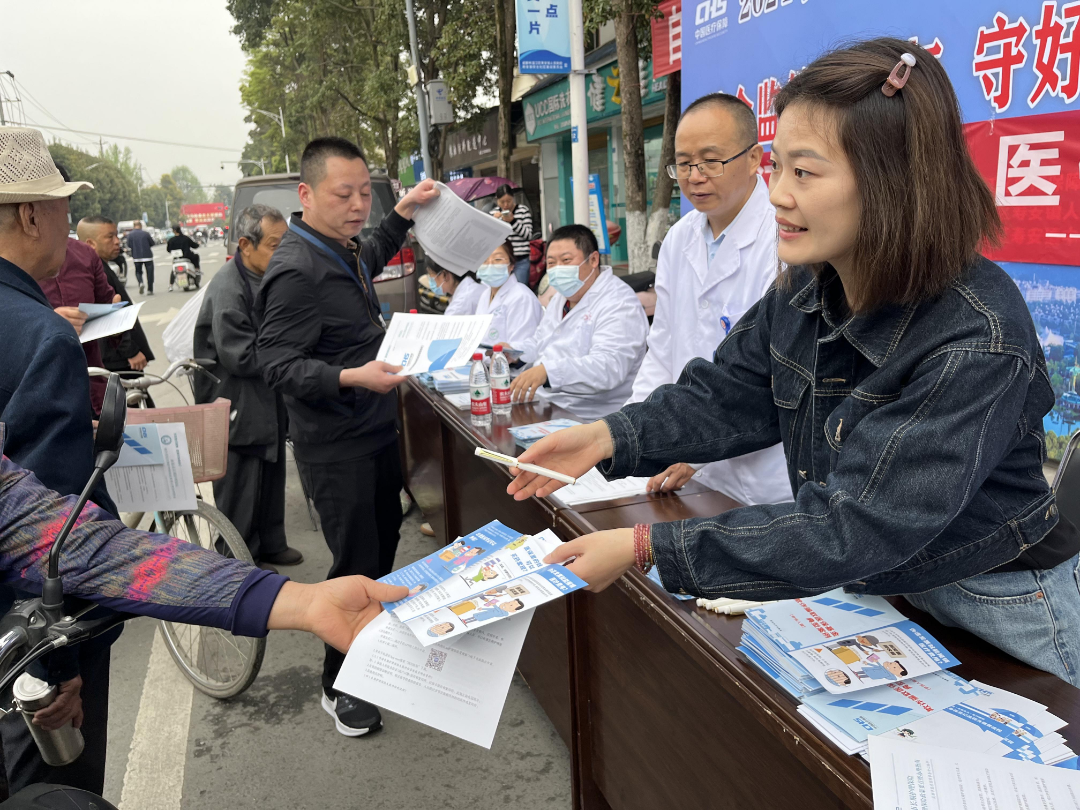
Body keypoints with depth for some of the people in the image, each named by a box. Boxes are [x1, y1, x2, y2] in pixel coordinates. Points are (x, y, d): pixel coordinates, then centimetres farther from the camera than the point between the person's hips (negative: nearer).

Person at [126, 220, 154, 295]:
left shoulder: (130, 234, -3)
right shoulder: (145, 233, -8)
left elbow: (129, 246, -1)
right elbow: (152, 243, 1)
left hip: (136, 257, 2)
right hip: (147, 256, -2)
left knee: (138, 272, 15)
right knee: (149, 273, 6)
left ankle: (140, 283, -13)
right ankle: (149, 290, 4)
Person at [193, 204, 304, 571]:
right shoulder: (227, 288, -23)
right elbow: (241, 357, -25)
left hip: (268, 400, 9)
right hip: (239, 406, -9)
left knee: (271, 475, 20)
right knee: (240, 489, 4)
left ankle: (270, 544, 37)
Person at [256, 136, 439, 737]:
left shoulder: (343, 250, 9)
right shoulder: (295, 270, -21)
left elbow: (372, 259, 34)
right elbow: (278, 363, -23)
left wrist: (402, 214, 23)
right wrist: (352, 378, -37)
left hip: (378, 430, 10)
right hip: (336, 446, -9)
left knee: (385, 542, 20)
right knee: (357, 564, -1)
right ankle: (340, 686, 19)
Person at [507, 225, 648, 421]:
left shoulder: (619, 303, -13)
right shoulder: (562, 297, 18)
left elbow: (609, 366, -29)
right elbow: (538, 344, 31)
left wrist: (547, 370, -41)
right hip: (543, 402, 9)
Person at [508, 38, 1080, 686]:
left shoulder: (977, 342, -32)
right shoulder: (807, 288, -10)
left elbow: (853, 529, -35)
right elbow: (730, 393, -1)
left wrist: (646, 547, -36)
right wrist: (610, 438, -18)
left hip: (989, 612, -5)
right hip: (866, 586, 6)